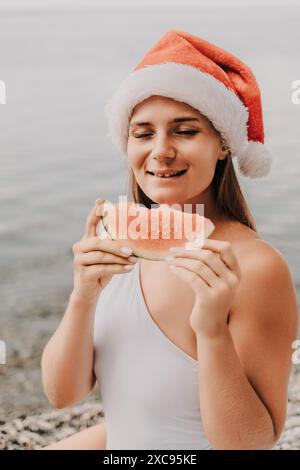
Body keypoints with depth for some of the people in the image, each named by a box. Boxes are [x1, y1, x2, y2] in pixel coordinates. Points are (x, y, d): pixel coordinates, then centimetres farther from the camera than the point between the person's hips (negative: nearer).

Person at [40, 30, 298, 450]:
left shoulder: (256, 267, -27)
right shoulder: (127, 243, -9)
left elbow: (246, 441, -24)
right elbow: (62, 393, -10)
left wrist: (212, 330, -38)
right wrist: (84, 297, -27)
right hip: (121, 437, 5)